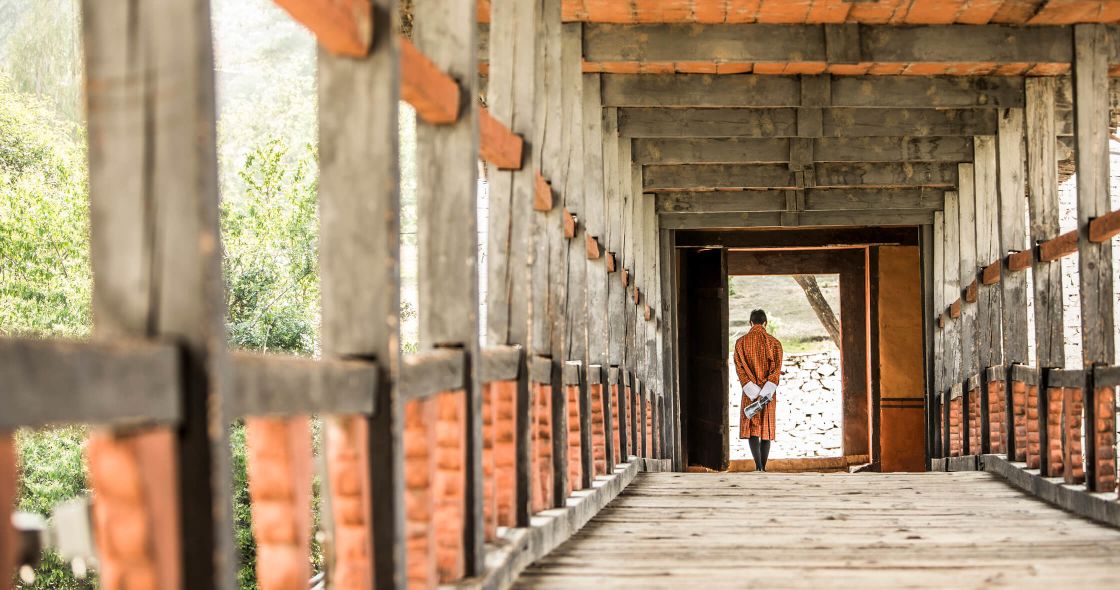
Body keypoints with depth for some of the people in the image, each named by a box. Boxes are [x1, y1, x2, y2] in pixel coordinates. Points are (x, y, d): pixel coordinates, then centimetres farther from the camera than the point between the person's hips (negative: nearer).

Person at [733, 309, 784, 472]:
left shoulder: (741, 342, 0)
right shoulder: (774, 343, 1)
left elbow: (739, 367, -8)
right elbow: (776, 369, -8)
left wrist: (752, 390, -12)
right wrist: (767, 391, -13)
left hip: (749, 390, -1)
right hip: (769, 391, 1)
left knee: (751, 428, -1)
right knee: (766, 428, 9)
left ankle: (758, 466, -18)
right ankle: (763, 467, 10)